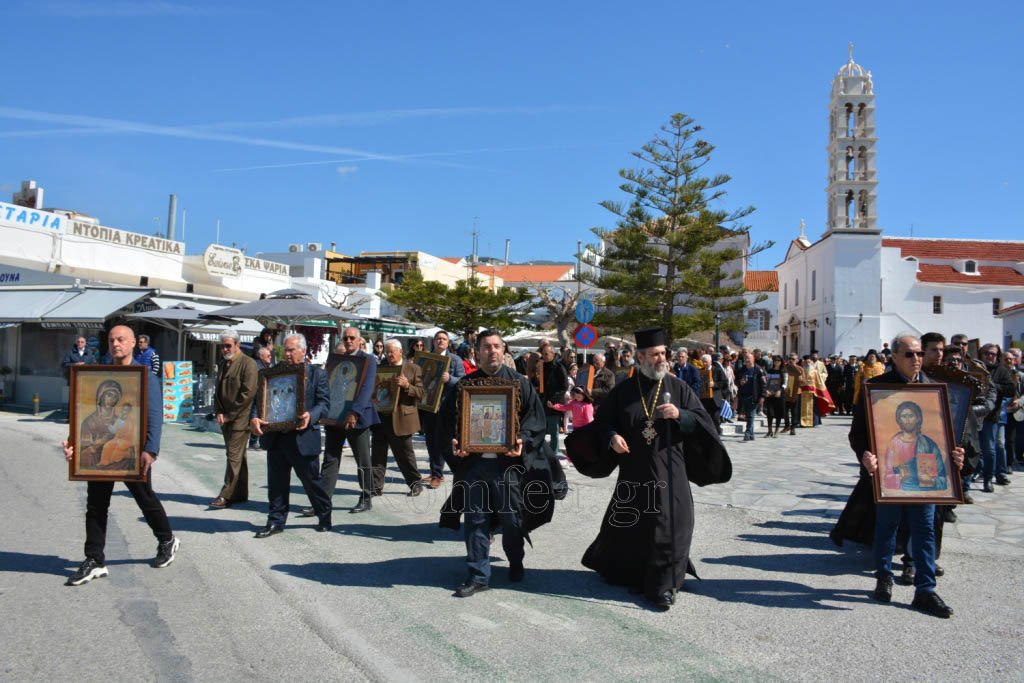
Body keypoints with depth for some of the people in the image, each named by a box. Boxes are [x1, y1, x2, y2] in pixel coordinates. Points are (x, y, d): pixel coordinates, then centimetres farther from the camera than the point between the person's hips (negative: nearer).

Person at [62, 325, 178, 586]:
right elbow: (87, 411, 6)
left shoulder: (144, 377, -7)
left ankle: (167, 541, 33)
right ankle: (94, 561, 13)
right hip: (100, 449, 4)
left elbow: (154, 417, -13)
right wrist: (74, 443, -9)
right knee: (95, 504, 4)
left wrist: (150, 450, -24)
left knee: (146, 499, 12)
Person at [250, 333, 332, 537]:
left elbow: (324, 402, -6)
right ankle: (276, 521, 20)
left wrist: (311, 416, -26)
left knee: (311, 479, 7)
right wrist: (254, 417, -13)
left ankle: (324, 516, 25)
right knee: (276, 481, 9)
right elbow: (259, 398, 6)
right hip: (276, 436, 4)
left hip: (303, 437, -4)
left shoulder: (316, 373, 0)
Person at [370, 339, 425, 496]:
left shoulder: (413, 369, 0)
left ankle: (415, 483, 21)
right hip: (380, 417, 4)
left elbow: (420, 394, -5)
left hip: (401, 418, -4)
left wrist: (407, 386, -21)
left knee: (405, 454, 6)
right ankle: (376, 486, 10)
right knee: (377, 454, 4)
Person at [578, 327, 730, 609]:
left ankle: (663, 584, 11)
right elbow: (602, 420, 8)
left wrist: (679, 414, -18)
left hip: (668, 469, -1)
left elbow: (703, 420, 0)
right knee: (629, 524, 11)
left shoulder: (678, 387, 2)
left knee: (668, 525, -3)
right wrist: (612, 437, -12)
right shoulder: (623, 390, 4)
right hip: (633, 469, 1)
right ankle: (622, 571, 35)